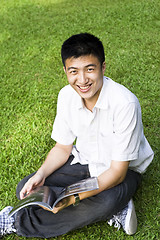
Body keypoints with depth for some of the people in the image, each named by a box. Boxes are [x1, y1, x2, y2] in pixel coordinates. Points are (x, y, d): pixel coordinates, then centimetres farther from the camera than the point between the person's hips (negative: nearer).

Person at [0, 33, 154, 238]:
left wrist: (74, 197, -37)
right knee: (27, 189, -13)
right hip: (83, 161, 5)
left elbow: (118, 171, -26)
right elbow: (63, 147, 2)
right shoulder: (67, 96, -12)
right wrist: (41, 174, -18)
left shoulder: (124, 104, -30)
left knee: (106, 201, -38)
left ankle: (19, 222, -18)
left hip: (122, 171, -5)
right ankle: (113, 212, -11)